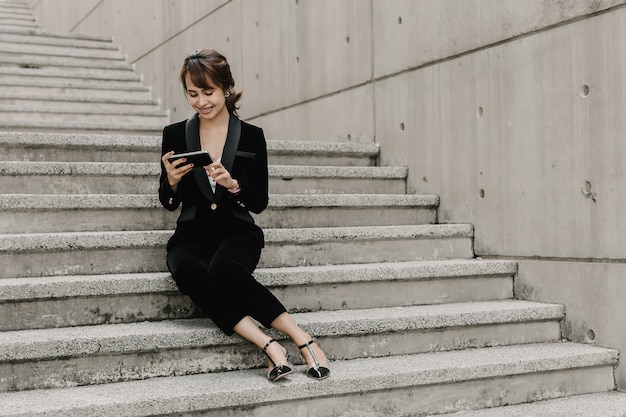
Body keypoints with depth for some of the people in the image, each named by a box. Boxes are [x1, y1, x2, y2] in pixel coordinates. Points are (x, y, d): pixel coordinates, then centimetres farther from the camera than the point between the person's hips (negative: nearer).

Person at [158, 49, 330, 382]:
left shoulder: (251, 136, 3)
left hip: (237, 231, -2)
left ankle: (302, 340, -29)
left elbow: (259, 203, 2)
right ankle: (268, 346, -36)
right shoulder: (175, 135, 7)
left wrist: (232, 184, -18)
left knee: (224, 269, -37)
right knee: (187, 271, -35)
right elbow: (169, 204, 12)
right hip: (193, 233, 2)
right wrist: (171, 181, -11)